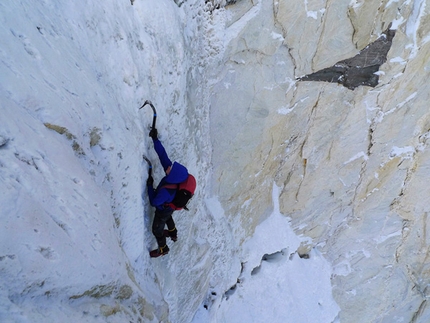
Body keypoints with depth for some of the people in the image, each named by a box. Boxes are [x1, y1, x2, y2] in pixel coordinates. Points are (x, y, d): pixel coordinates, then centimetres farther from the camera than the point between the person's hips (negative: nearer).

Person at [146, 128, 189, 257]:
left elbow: (153, 203, -30)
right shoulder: (174, 172, -30)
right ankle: (173, 234, 65)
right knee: (168, 218, 37)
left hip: (163, 210, -6)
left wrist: (150, 186, -25)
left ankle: (163, 249, 47)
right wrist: (155, 139, -36)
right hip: (170, 206, 7)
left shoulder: (166, 191, -47)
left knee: (157, 230, 20)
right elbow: (162, 154, -29)